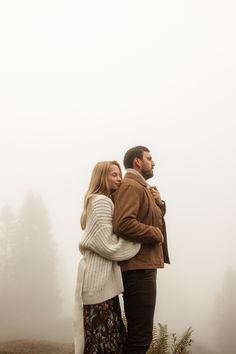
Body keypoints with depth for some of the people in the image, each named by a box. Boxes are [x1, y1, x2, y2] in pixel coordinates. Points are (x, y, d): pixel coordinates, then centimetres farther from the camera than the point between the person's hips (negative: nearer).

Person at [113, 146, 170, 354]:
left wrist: (159, 203, 3)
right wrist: (156, 234, -15)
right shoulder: (131, 186, -13)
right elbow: (123, 224, -27)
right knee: (141, 336, -8)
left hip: (143, 266, 11)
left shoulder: (141, 187, 21)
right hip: (138, 268, -11)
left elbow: (154, 219, 23)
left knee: (138, 333, 19)